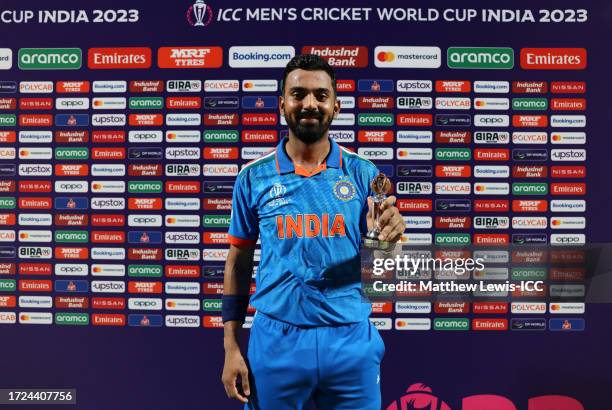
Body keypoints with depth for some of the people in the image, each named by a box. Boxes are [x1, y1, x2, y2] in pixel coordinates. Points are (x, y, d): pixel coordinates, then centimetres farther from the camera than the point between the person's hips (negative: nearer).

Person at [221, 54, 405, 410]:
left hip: (350, 339, 1)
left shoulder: (362, 173, -2)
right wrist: (231, 347, 1)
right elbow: (238, 263, 5)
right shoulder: (253, 177, -1)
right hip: (276, 339, 0)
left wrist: (388, 239, -20)